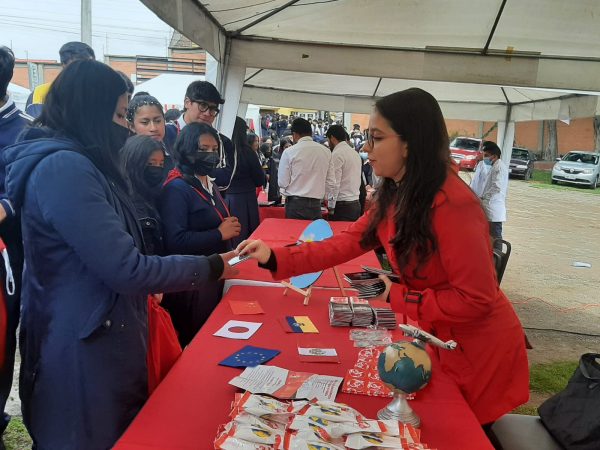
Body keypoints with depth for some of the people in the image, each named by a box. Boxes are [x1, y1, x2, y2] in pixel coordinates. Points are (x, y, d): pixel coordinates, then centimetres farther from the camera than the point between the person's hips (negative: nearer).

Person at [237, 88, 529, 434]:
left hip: (481, 351, -7)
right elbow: (346, 243, -4)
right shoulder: (395, 196, -3)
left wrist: (397, 297, -23)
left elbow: (476, 300, -29)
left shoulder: (452, 204, -31)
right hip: (442, 342, 8)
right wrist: (274, 258, -12)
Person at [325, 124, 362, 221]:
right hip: (356, 204, 8)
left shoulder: (336, 154, -11)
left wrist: (331, 207, -11)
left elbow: (334, 183, -16)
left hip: (342, 206, -8)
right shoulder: (355, 153, 14)